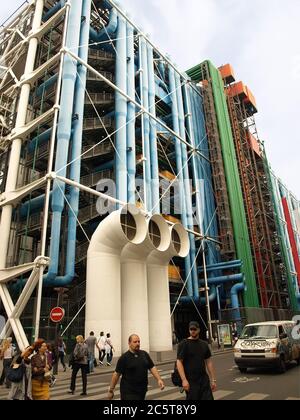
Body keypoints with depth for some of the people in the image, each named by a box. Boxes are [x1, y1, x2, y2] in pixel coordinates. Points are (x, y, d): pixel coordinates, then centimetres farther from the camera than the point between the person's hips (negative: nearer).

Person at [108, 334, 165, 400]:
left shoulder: (144, 354, 4)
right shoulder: (124, 358, -9)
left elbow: (152, 367, 6)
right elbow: (116, 374, -6)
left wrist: (159, 379, -7)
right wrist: (111, 390, -5)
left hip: (142, 390, 5)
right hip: (128, 392, -5)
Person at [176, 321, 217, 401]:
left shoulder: (204, 344, 10)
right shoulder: (184, 344, -6)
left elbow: (209, 362, 14)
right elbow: (179, 362, -11)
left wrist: (213, 379, 9)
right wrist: (184, 380, -20)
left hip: (204, 380, 5)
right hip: (191, 381, -5)